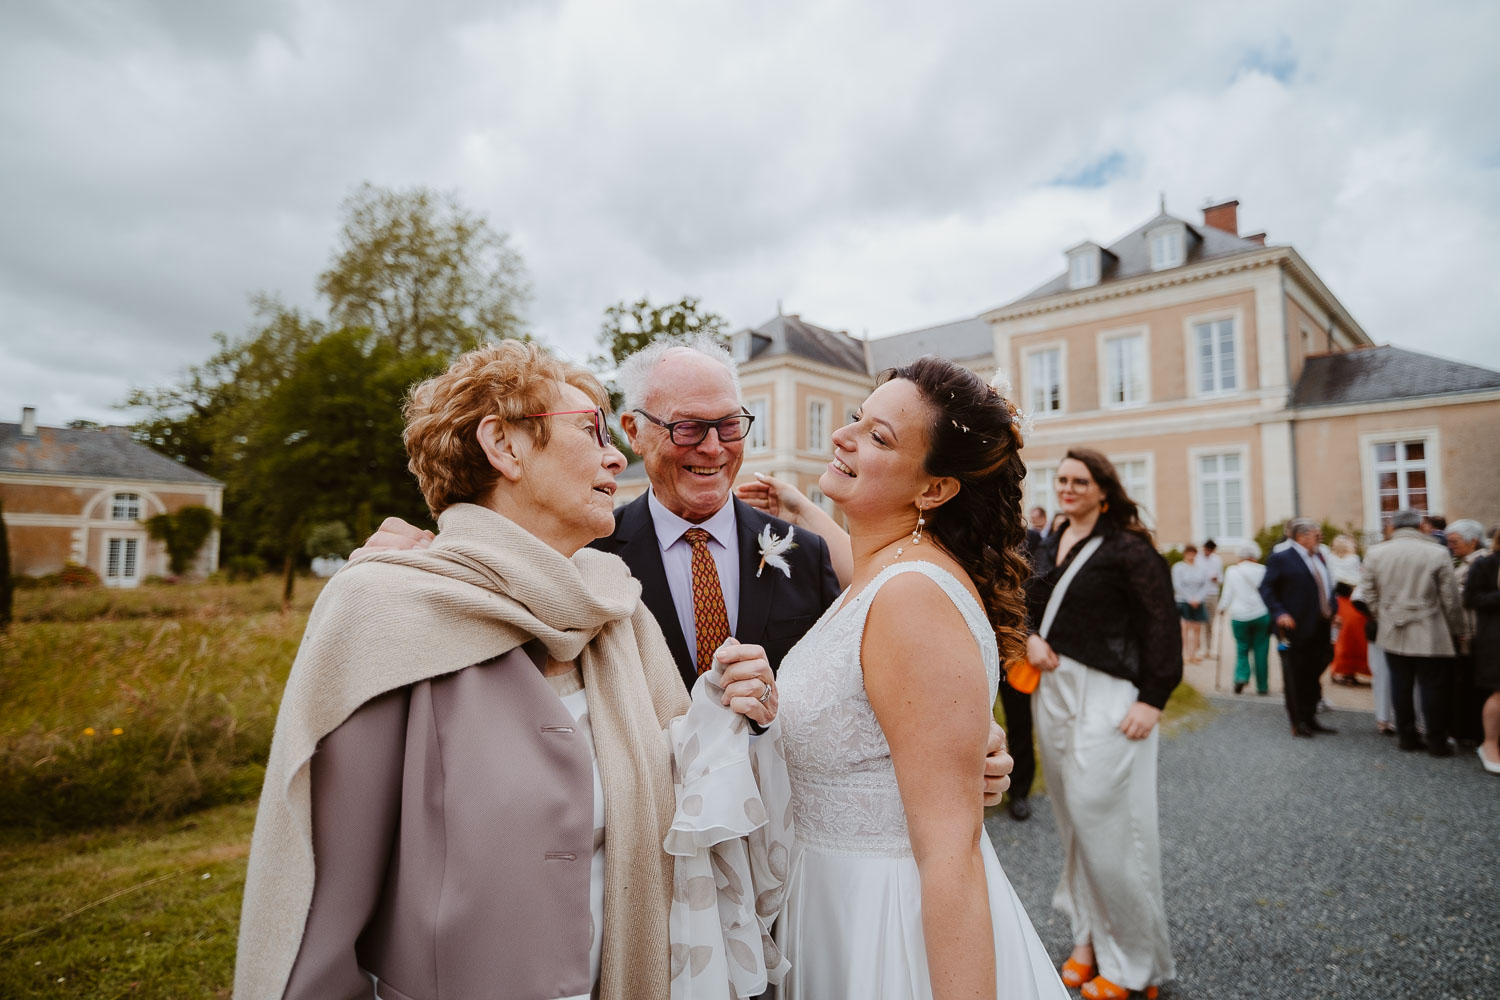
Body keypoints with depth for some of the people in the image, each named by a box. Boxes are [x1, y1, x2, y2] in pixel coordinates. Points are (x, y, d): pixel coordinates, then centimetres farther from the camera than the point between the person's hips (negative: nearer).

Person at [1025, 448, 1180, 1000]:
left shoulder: (1127, 547, -8)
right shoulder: (1050, 547, 12)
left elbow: (1162, 624, -11)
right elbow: (1027, 607, 19)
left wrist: (1152, 699, -17)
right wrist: (1029, 638, -3)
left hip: (1106, 696, -7)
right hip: (1052, 689, 7)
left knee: (1105, 822, -2)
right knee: (1072, 819, 14)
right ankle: (1089, 938, 30)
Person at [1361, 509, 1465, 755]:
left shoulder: (1375, 553, 0)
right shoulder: (1437, 553, -8)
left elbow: (1369, 594, 5)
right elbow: (1450, 598, -4)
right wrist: (1456, 630, 8)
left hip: (1393, 634, 3)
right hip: (1429, 636, -2)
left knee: (1401, 686, 10)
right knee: (1432, 688, 5)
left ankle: (1406, 736, 18)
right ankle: (1437, 742, 12)